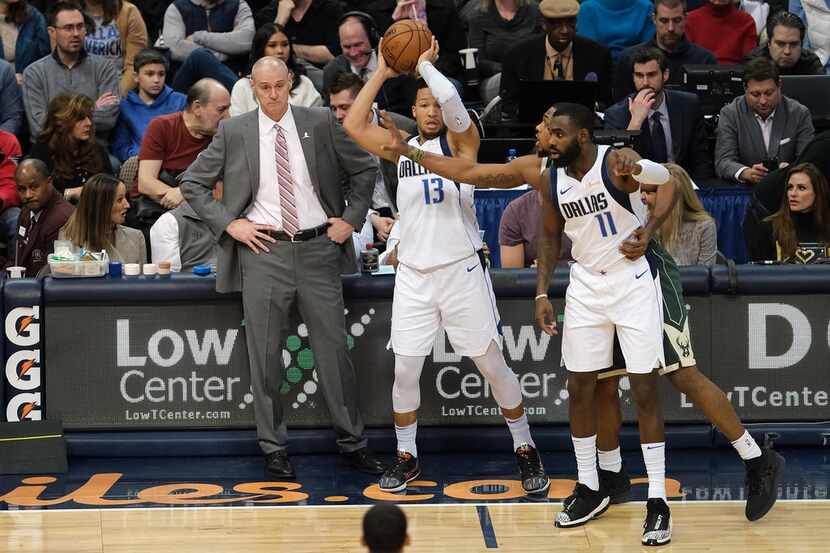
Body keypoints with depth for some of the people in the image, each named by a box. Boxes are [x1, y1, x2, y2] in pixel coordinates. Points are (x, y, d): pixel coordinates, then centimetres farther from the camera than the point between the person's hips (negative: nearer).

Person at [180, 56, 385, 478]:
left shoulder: (320, 124, 3)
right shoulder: (233, 133, 1)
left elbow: (363, 169, 14)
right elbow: (192, 183, 7)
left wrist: (351, 218, 4)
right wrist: (229, 224, -3)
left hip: (317, 249, 1)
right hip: (263, 251, 0)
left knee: (333, 349, 5)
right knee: (265, 356, 3)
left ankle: (352, 443, 15)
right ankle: (273, 448, 13)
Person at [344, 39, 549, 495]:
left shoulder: (461, 141, -1)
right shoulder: (401, 148, 11)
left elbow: (451, 99, -21)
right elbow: (353, 125, 1)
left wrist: (424, 64, -6)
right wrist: (382, 73, 1)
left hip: (461, 269, -3)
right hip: (413, 274, 3)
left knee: (492, 365, 3)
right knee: (405, 370, 2)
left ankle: (525, 450, 16)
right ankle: (406, 456, 18)